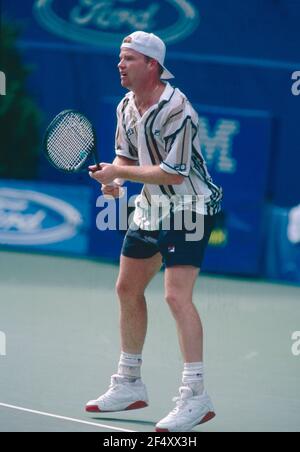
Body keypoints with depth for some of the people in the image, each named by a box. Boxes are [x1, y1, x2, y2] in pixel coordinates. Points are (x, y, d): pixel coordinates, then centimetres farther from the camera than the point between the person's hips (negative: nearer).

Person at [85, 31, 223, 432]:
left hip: (189, 208, -9)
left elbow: (174, 172, -28)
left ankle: (195, 398, -19)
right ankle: (129, 386, 30)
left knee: (177, 295, -20)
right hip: (151, 208, 9)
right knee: (128, 289, 15)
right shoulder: (126, 107, 2)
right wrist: (113, 177, -10)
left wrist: (120, 172, -23)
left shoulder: (175, 109, -24)